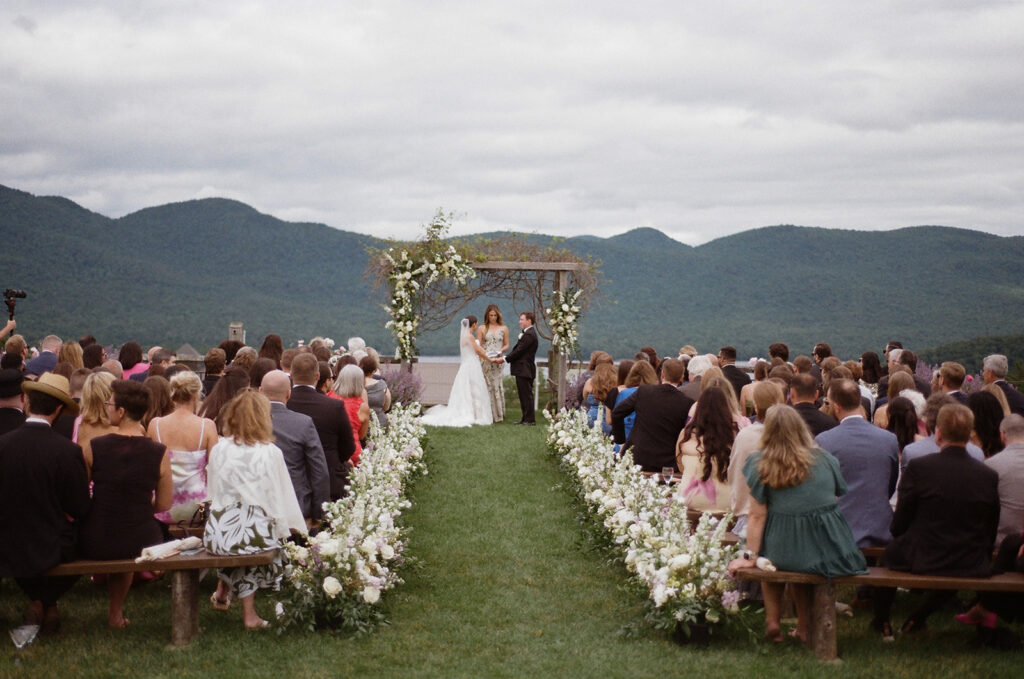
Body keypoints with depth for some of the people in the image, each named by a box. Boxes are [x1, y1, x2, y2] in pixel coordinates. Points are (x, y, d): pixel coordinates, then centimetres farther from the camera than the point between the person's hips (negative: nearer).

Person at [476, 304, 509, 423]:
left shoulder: (503, 328, 10)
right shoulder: (482, 329, 7)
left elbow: (507, 345, 12)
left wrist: (501, 351, -9)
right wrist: (484, 352, -15)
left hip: (498, 361, 1)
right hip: (485, 361, -1)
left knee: (497, 386, -2)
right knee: (486, 386, -4)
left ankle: (498, 414, 3)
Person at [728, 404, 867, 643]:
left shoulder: (760, 465, -6)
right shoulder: (825, 459, 2)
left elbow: (757, 517, -6)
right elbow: (839, 495, 14)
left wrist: (750, 556, 0)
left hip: (783, 553, -2)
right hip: (829, 551, 2)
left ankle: (772, 621, 23)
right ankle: (804, 625, 34)